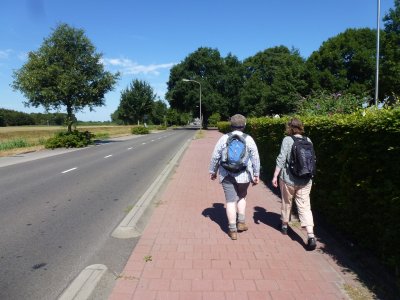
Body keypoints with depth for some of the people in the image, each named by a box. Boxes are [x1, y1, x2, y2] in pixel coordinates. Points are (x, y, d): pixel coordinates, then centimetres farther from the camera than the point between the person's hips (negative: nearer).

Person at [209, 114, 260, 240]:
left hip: (227, 175, -1)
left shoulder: (224, 138, -2)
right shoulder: (248, 139, -2)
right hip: (244, 175, 1)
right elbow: (255, 158, -1)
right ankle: (241, 222, 22)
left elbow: (215, 156, 0)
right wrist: (256, 175, 8)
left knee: (230, 201, 4)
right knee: (242, 197, 25)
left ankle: (232, 230, 8)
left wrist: (213, 171, 12)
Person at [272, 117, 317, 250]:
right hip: (305, 180, 3)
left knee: (286, 202, 19)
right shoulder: (308, 141, 4)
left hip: (288, 179, -3)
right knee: (305, 206, 3)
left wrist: (275, 176, -8)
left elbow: (281, 159, -14)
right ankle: (311, 236, -9)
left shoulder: (287, 140, -9)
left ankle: (284, 226, 37)